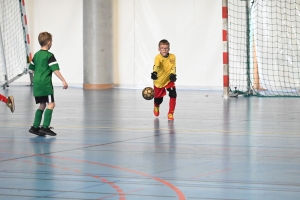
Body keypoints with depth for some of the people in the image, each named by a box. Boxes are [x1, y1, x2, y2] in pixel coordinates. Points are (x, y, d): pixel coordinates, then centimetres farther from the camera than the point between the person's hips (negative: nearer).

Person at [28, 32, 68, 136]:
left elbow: (32, 69, 22)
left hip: (36, 83, 8)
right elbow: (55, 70, -15)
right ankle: (45, 127, -17)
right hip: (45, 83, -8)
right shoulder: (49, 56, -8)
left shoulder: (36, 55, 14)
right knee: (51, 104, -7)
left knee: (42, 105, 16)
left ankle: (35, 127, 12)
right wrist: (63, 81, -16)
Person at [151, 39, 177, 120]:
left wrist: (173, 74, -29)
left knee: (173, 95, -19)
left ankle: (170, 113, -3)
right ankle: (156, 107, 50)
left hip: (169, 80, 2)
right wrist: (154, 73, -65)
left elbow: (173, 67, -9)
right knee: (158, 100, 10)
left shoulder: (172, 57, -11)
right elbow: (156, 66, -45)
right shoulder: (158, 57, -26)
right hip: (159, 81, -2)